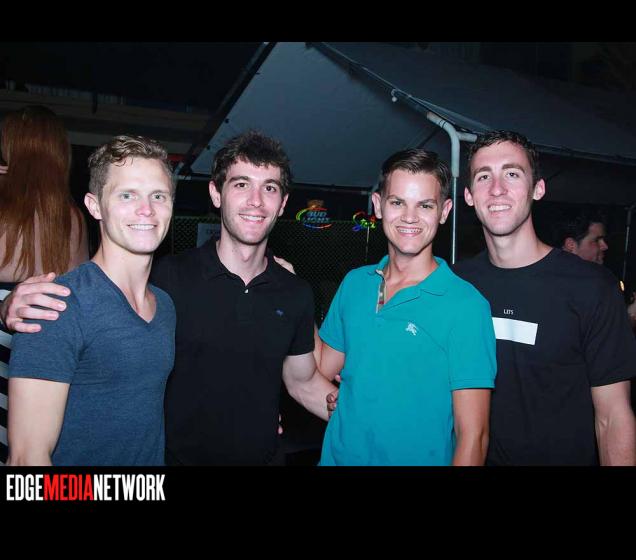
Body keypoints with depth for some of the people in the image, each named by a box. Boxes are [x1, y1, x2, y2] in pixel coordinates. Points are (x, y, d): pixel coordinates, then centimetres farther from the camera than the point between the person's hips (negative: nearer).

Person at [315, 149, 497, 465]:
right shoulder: (354, 283, -3)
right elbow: (324, 369, 2)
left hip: (418, 458, -4)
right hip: (337, 455, 5)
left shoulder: (465, 305, -19)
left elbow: (472, 435, -18)